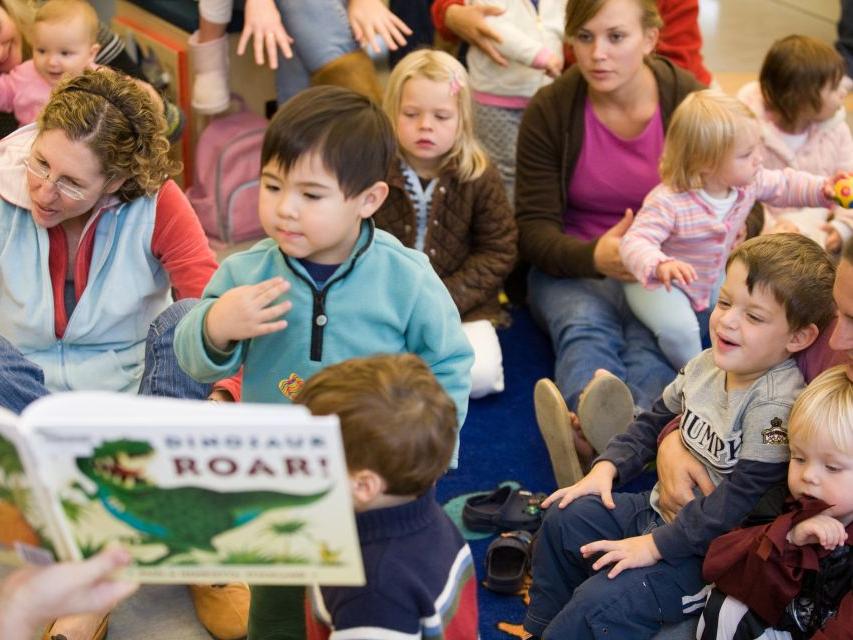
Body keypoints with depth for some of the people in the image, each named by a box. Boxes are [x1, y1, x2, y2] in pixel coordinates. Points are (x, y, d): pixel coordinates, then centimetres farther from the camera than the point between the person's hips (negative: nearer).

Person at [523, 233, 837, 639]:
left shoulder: (775, 404, -27)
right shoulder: (709, 363, -2)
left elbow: (742, 498, -28)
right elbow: (656, 420, 14)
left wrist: (655, 544, -24)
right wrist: (607, 468, 2)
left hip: (711, 545, -9)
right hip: (665, 506, 9)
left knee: (598, 603, -21)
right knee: (564, 519, 12)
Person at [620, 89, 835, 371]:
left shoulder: (750, 181, -14)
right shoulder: (668, 202, -38)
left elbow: (784, 185, 5)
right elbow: (634, 242, -43)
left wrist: (823, 189, -12)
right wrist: (660, 266, -63)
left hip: (712, 277, 7)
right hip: (658, 282, -7)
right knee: (680, 329, -28)